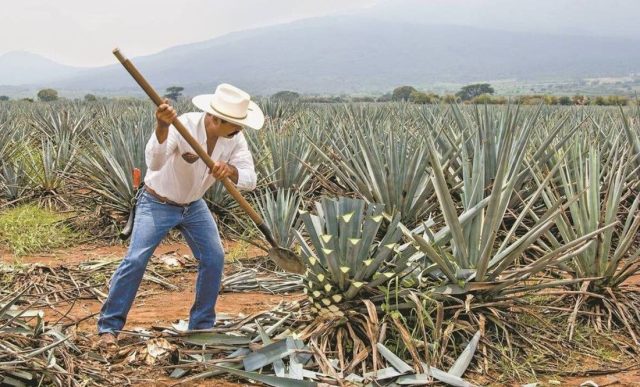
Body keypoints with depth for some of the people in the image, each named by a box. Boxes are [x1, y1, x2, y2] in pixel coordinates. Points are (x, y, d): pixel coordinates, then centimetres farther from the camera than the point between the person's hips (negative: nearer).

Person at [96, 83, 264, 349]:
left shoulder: (234, 137, -15)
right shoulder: (183, 126, -31)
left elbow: (249, 179, -23)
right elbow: (154, 162, -46)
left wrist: (230, 170, -46)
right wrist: (162, 127, -63)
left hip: (193, 205, 5)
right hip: (157, 203, -5)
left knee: (214, 259, -4)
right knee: (135, 260, -13)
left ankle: (202, 325, 12)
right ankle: (109, 327, 2)